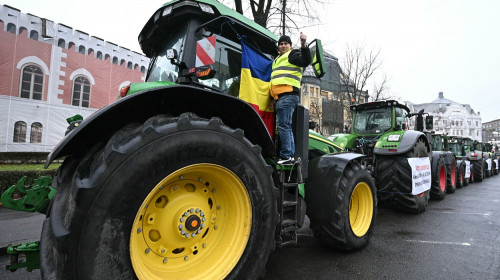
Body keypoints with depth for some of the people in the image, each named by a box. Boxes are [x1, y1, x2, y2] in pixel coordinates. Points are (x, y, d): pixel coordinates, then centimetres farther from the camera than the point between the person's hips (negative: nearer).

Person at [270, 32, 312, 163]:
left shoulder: (293, 54, 6)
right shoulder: (278, 60, 31)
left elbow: (306, 61, -16)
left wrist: (303, 45, -30)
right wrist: (274, 99, 25)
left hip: (288, 95, -9)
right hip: (281, 97, 9)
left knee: (283, 125, -15)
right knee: (286, 126, 7)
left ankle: (286, 156, -15)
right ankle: (291, 155, 10)